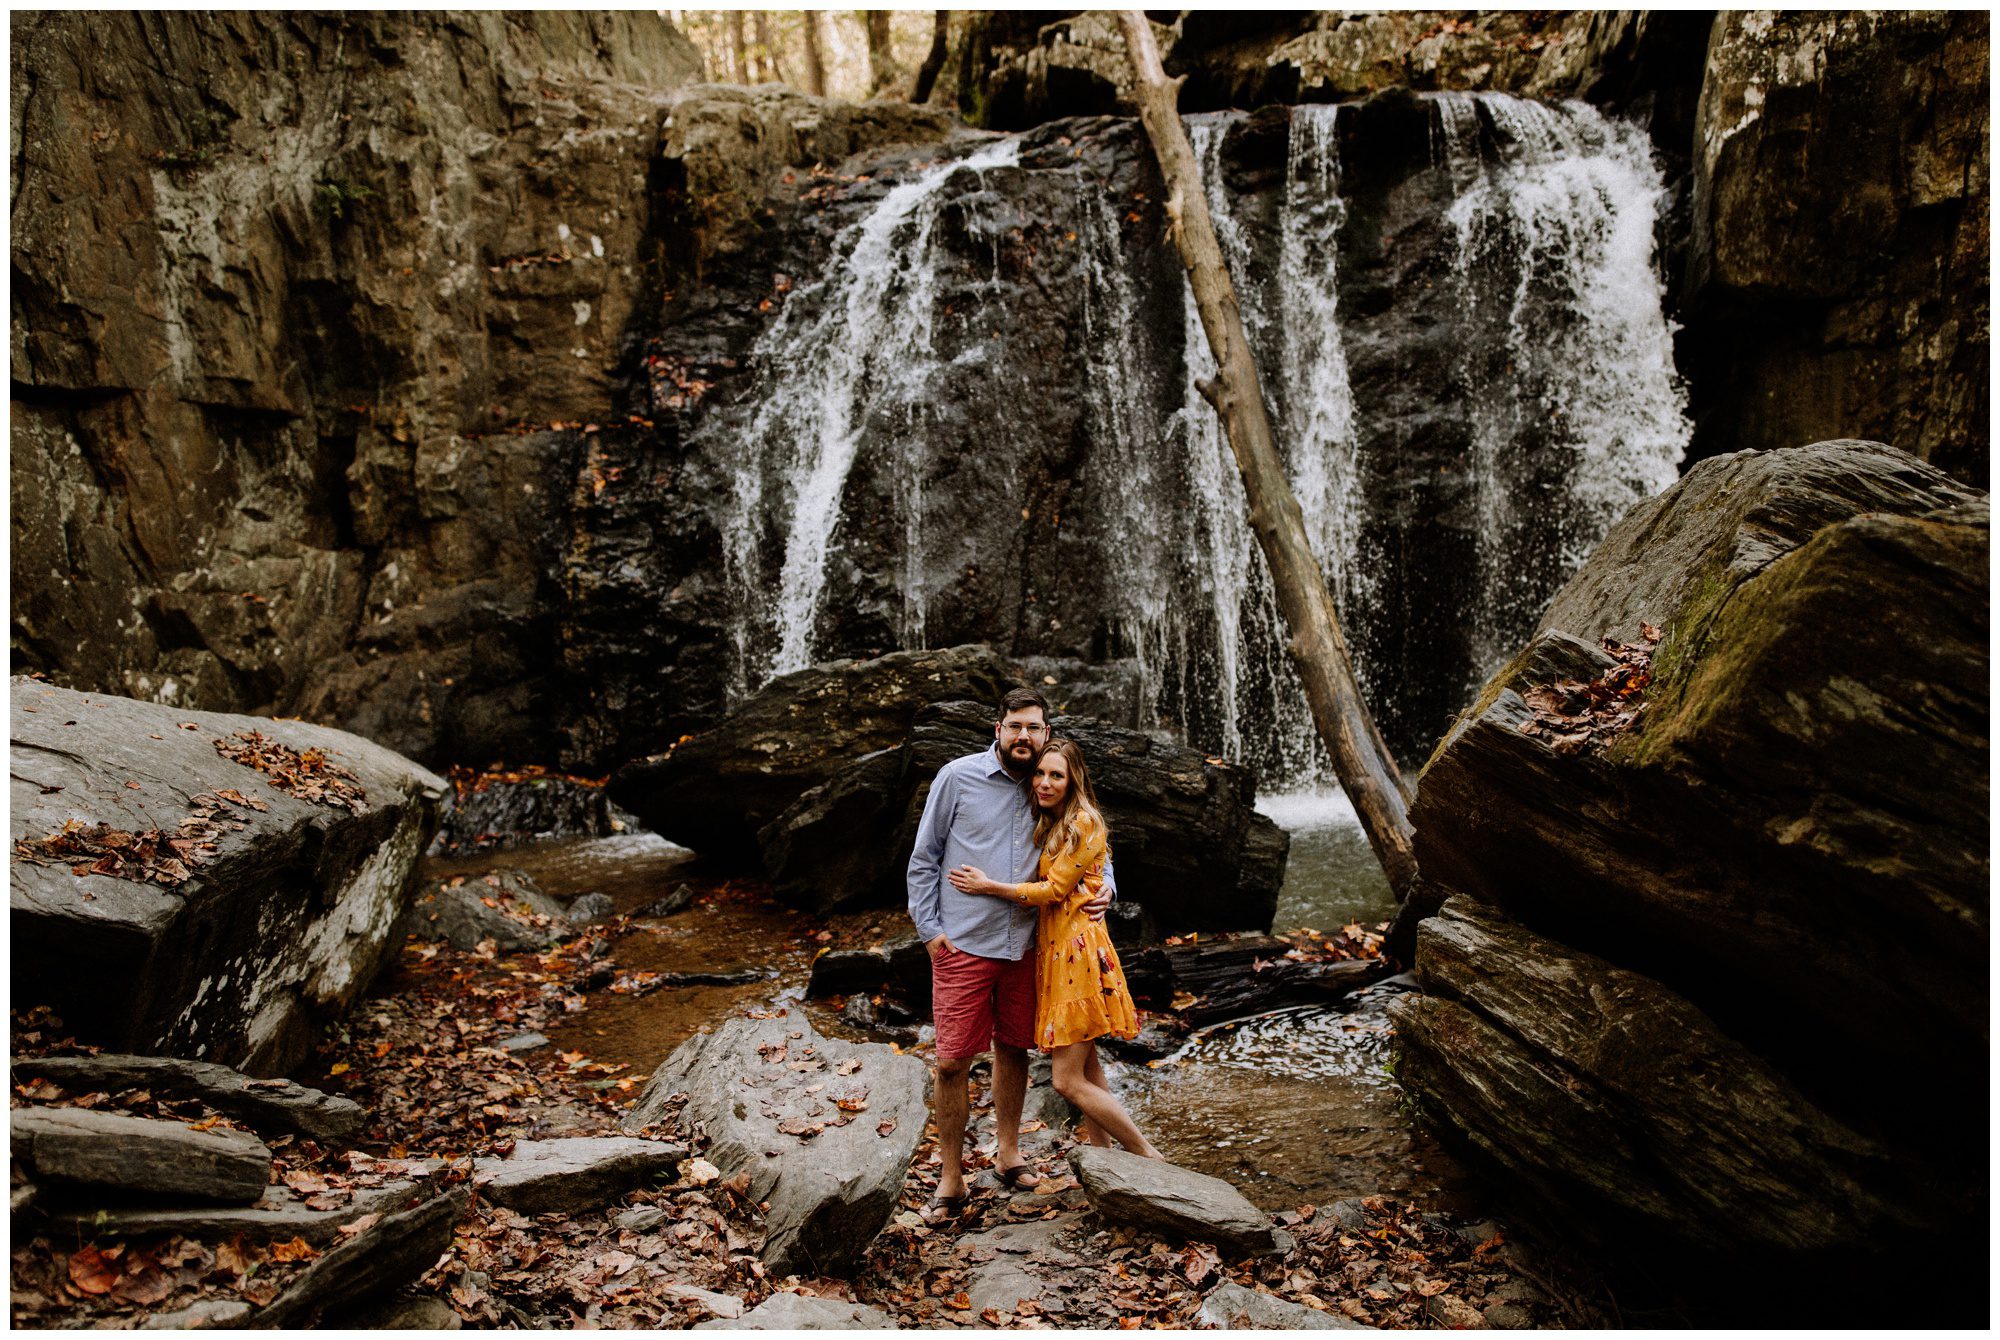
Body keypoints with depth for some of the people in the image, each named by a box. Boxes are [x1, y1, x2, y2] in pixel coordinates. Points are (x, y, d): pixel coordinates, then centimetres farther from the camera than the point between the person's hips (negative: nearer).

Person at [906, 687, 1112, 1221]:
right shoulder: (958, 777, -5)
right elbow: (924, 858, -1)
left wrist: (1105, 886, -1)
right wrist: (930, 928, -5)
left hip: (1025, 945, 4)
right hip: (963, 944, -4)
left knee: (1014, 1049, 16)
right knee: (953, 1061, -2)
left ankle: (1007, 1153, 35)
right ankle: (951, 1177, 13)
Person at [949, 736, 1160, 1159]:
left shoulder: (1084, 823, -11)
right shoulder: (1049, 824, 16)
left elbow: (1053, 890, -14)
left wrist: (987, 886, -13)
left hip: (1077, 949, -9)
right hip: (1054, 948, 9)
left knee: (1068, 1081, -8)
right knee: (1087, 1071, 13)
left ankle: (1150, 1159, 3)